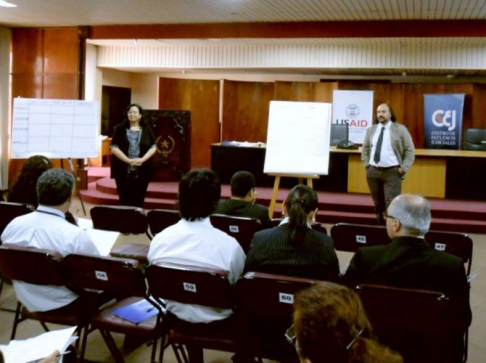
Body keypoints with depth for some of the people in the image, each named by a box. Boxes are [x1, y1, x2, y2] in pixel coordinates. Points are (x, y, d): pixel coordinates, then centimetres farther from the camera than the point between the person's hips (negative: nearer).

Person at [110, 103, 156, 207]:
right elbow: (114, 147, -4)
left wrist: (142, 159, -14)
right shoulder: (120, 128, 3)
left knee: (139, 200, 3)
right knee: (125, 199, 1)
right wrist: (128, 160, -16)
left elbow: (153, 147, 3)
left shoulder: (147, 129, 6)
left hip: (142, 171, 1)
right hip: (123, 170, -1)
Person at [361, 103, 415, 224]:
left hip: (392, 172, -4)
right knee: (378, 204, 11)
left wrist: (403, 168, -9)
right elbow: (365, 149, 20)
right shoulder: (371, 130, 12)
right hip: (373, 171, 4)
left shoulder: (400, 129, 0)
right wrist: (367, 165, 7)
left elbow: (410, 150, -1)